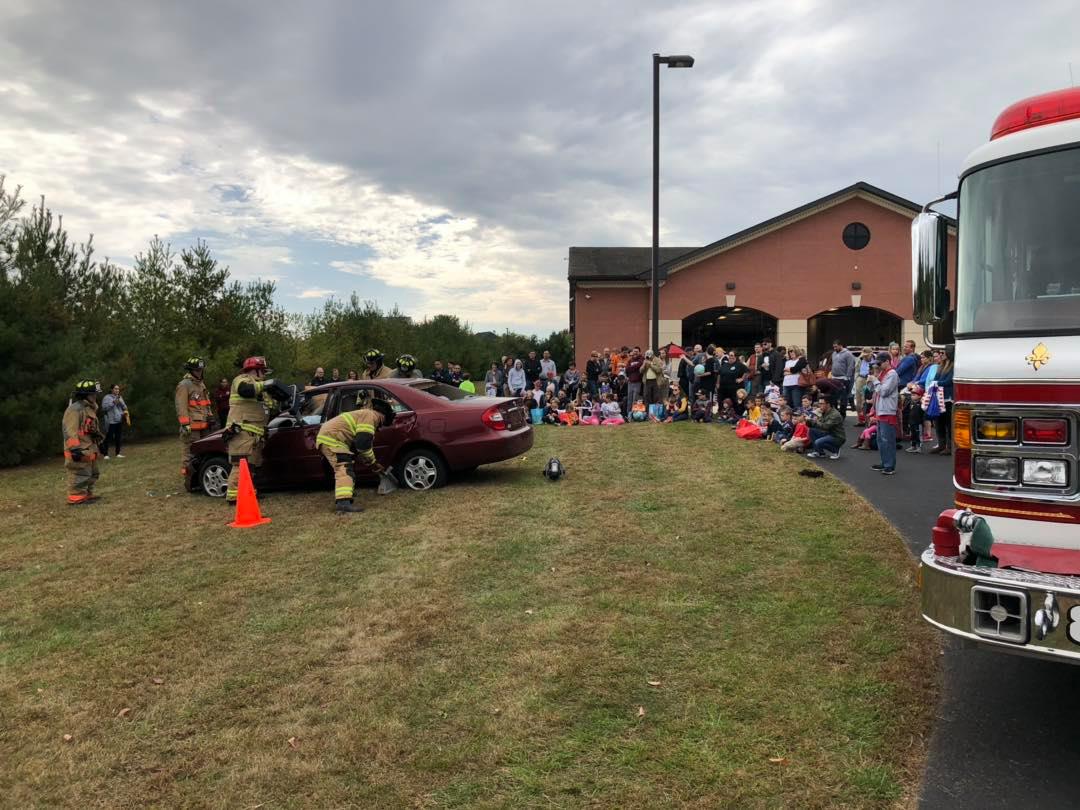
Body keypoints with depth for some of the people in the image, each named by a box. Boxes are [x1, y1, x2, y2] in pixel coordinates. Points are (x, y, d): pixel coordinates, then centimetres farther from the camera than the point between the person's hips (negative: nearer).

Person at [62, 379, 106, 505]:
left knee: (91, 474, 18)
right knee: (79, 475, -8)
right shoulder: (75, 409, -17)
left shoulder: (89, 409, 17)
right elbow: (70, 430, -23)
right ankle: (76, 498, -4)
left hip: (89, 450, 11)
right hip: (79, 451, -11)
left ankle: (87, 495, 27)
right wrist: (74, 448, -28)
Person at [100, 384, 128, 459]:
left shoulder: (120, 397, 16)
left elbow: (125, 407, 10)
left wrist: (120, 402, -8)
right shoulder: (107, 397, -2)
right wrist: (113, 403, -17)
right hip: (111, 421, -6)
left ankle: (117, 453, 16)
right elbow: (104, 408, -12)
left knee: (118, 437, 9)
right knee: (108, 437, -7)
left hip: (119, 420, 6)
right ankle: (105, 454, -6)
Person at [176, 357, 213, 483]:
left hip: (204, 426, 9)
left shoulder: (201, 384, 21)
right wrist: (185, 424, -20)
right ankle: (188, 481, -7)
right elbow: (181, 406, -14)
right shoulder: (184, 385, -8)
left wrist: (210, 418, 26)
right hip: (192, 427, -9)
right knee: (189, 454, -9)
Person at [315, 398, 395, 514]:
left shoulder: (364, 415, 25)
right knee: (345, 470, -19)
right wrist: (372, 461, -5)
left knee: (345, 469, 20)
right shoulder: (370, 416, -8)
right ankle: (343, 503, -33)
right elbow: (363, 442, -19)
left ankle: (340, 500, 24)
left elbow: (360, 444, 28)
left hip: (327, 438, 11)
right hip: (332, 439, -11)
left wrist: (373, 465, 26)